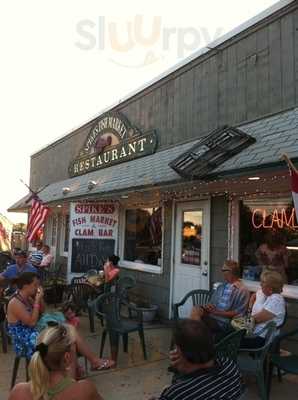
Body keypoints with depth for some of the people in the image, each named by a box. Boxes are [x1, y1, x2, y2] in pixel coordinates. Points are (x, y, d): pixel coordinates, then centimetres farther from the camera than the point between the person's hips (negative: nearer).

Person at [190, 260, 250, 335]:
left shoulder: (242, 291, -3)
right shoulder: (221, 287, 19)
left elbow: (238, 314, -9)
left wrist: (217, 312, -14)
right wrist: (208, 307, -5)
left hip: (223, 323, -6)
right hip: (211, 317, 7)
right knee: (196, 309, -24)